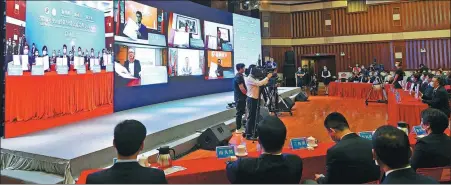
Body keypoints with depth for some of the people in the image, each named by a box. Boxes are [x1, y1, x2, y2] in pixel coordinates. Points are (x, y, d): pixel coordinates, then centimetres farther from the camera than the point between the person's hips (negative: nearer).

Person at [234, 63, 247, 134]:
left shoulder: (240, 76, 13)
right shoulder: (239, 77, -18)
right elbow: (242, 89, -21)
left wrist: (247, 93, 7)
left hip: (241, 98, 10)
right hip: (240, 98, -10)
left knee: (241, 112, 15)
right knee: (239, 113, -4)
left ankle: (239, 127, 23)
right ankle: (238, 129, 3)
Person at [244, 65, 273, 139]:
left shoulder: (254, 78, 16)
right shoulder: (248, 79, -16)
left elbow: (262, 83, 14)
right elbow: (259, 83, -25)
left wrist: (267, 78, 1)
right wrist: (267, 77, -18)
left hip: (255, 99, 9)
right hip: (251, 99, -9)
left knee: (254, 116, 13)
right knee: (251, 116, -6)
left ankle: (253, 132, 22)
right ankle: (248, 135, -2)